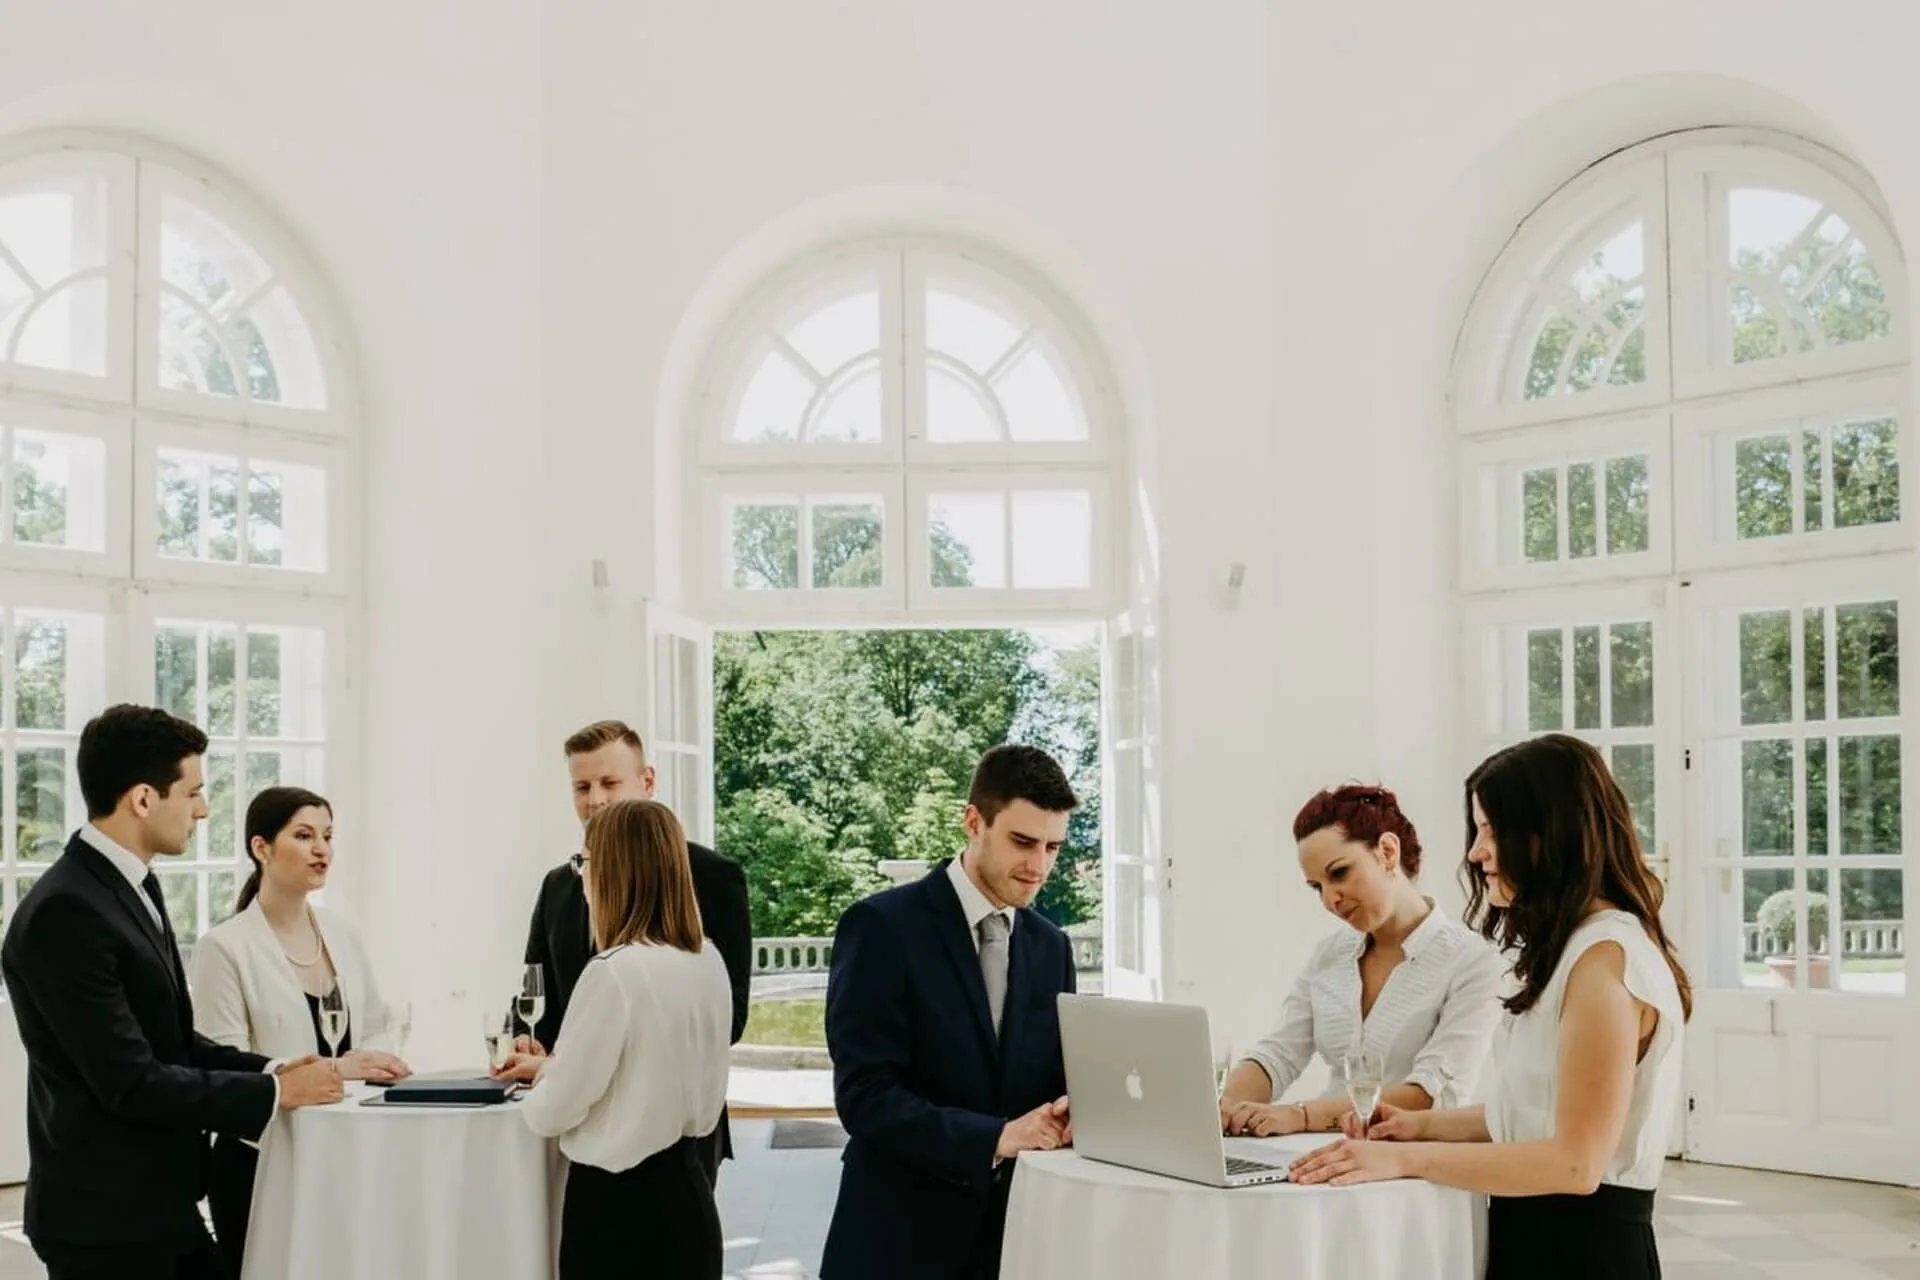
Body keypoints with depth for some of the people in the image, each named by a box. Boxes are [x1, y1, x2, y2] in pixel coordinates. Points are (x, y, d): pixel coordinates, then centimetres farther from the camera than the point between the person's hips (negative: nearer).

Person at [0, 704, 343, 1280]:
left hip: (159, 1203, 9)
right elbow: (130, 1080, -23)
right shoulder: (65, 912, -21)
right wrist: (274, 1093, -15)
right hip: (106, 1216, -9)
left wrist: (272, 1071, 0)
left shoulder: (134, 885, 9)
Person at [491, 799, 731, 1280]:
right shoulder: (709, 962, 1)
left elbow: (556, 1112, -11)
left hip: (618, 1199, -7)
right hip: (686, 1189, 7)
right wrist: (551, 1067, 21)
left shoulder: (613, 971, -19)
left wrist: (539, 1081, 11)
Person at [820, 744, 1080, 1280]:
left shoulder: (1051, 946, 7)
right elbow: (864, 1095, -17)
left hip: (1013, 1230, 5)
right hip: (900, 1237, -5)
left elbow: (1056, 1080, 9)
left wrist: (1069, 1112, -14)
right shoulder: (882, 926, -11)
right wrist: (995, 1137, -25)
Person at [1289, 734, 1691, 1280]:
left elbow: (1576, 1162, -24)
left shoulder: (1606, 957, -20)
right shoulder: (1572, 948, 13)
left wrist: (1407, 1159, -23)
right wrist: (1425, 1124, 5)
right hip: (1538, 1231, 9)